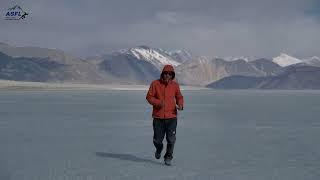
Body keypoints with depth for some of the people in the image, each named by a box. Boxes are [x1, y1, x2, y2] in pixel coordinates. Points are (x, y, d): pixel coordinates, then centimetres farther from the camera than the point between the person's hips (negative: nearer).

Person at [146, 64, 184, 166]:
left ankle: (168, 158, 14)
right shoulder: (155, 84, -3)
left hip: (171, 117, 1)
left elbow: (179, 97, 15)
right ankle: (159, 149, 42)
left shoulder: (175, 85, 4)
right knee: (157, 140, 8)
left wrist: (180, 105, -6)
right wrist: (158, 102, -18)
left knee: (171, 139, -4)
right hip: (158, 117, -1)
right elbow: (149, 97, -1)